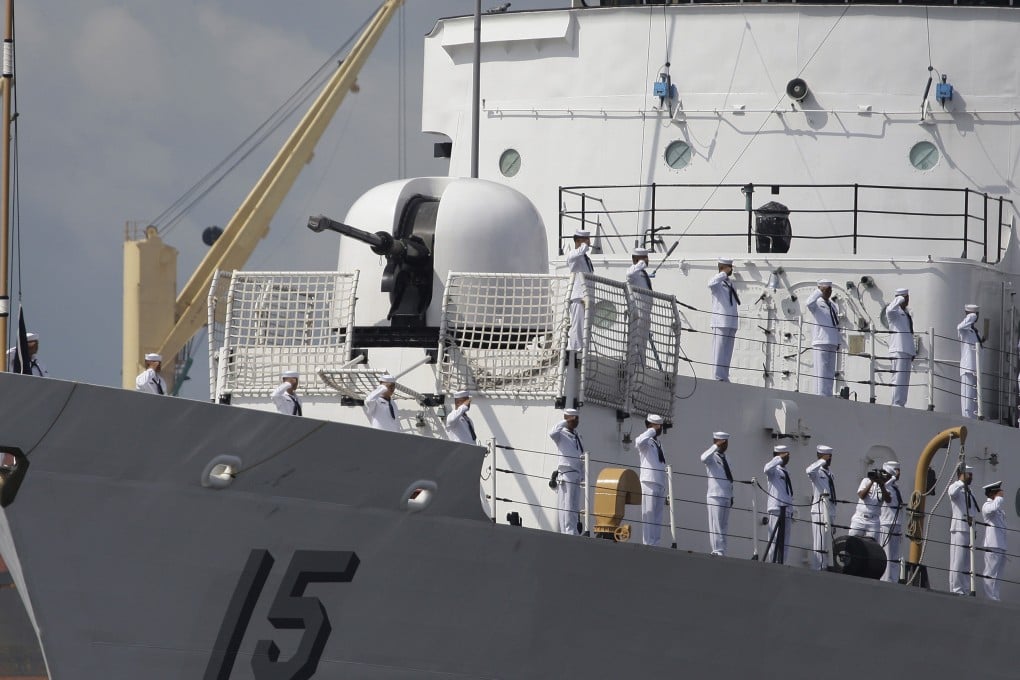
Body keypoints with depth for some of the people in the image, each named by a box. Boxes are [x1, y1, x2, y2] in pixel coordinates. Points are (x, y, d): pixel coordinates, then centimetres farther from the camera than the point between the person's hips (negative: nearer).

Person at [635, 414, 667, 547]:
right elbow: (640, 441, -28)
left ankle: (654, 545, 5)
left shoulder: (658, 443, 23)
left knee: (657, 519, 5)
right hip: (649, 483, -8)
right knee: (648, 516, -11)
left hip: (660, 485, 8)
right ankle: (647, 545, -14)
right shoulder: (646, 442, 0)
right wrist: (652, 430, -13)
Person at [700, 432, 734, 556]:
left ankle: (720, 551, 9)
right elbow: (704, 458, -29)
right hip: (715, 496, -8)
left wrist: (731, 496, 17)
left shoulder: (724, 458, 19)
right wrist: (716, 447, -29)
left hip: (726, 497, 8)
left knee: (724, 527, 7)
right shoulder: (712, 457, -3)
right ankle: (718, 551, -12)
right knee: (716, 527, -9)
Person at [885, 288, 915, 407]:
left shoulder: (907, 313, 21)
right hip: (898, 350, -9)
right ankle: (896, 403, -15)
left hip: (907, 351, 9)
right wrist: (899, 300, -18)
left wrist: (913, 350, 22)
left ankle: (901, 404, 13)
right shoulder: (895, 312, -5)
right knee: (898, 378, -13)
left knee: (905, 379, 10)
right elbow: (889, 310, -33)